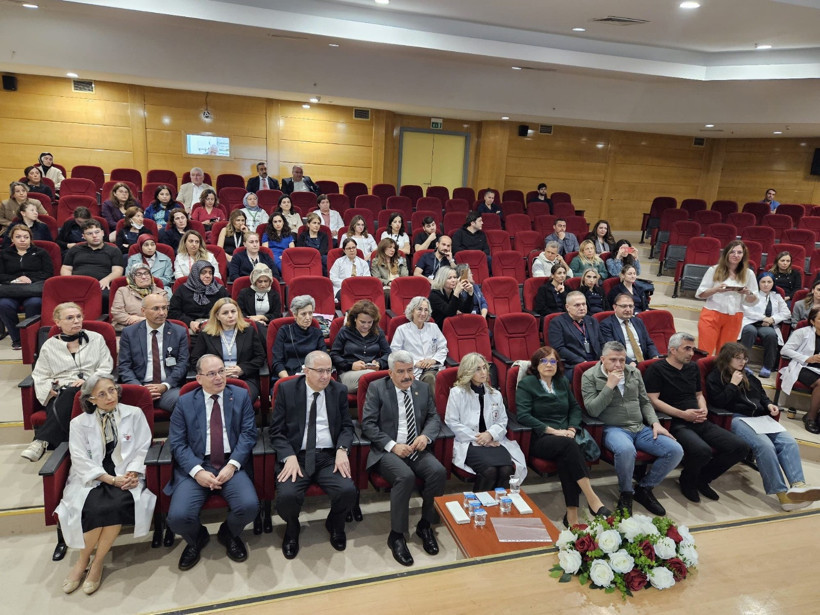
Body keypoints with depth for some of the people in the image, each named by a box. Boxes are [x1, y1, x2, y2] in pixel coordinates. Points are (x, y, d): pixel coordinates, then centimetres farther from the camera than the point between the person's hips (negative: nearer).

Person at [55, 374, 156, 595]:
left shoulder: (134, 414, 7)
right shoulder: (79, 423, 5)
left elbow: (142, 448, 4)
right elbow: (80, 460, -3)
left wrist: (132, 473, -14)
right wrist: (111, 479, -15)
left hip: (126, 475, 0)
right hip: (93, 478, 0)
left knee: (117, 504, -31)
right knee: (95, 508, -30)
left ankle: (96, 563, -12)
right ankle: (83, 560, -4)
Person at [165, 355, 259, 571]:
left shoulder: (241, 396, 7)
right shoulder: (185, 402, 6)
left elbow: (248, 433, 0)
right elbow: (177, 442, 0)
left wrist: (232, 465, -13)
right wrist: (197, 471, -15)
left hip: (231, 464, 0)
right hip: (195, 466, 0)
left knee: (249, 506, -26)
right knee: (178, 517, -22)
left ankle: (229, 534, 13)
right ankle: (196, 538, 17)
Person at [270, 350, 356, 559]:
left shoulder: (339, 390, 6)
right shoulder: (287, 389, 0)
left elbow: (347, 426, 9)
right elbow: (277, 430, -1)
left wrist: (342, 450, -11)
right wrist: (290, 457, -16)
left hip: (329, 456, 2)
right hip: (297, 456, -1)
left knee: (348, 491, -25)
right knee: (286, 496, -29)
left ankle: (335, 524, 14)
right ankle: (292, 527, 11)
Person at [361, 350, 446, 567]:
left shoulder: (423, 389, 13)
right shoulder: (376, 388, 1)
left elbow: (434, 418, 12)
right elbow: (368, 424, -6)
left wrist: (426, 436, -10)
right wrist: (392, 445, -16)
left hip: (417, 449, 4)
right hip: (387, 451, -4)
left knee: (439, 472, -25)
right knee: (405, 477, -33)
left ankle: (425, 525, -2)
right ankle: (396, 535, -14)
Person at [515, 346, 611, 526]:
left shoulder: (563, 382, 20)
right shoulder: (526, 384, 1)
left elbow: (575, 408, 21)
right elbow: (522, 415, -10)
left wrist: (572, 428, -1)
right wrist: (554, 431, -15)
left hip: (564, 437, 4)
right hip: (539, 440, -4)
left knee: (566, 457, -32)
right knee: (569, 445, -34)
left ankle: (572, 513, -32)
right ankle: (593, 500, -34)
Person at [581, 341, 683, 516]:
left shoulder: (634, 372, 13)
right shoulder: (590, 376, -2)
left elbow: (645, 402, 19)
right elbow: (592, 410, -12)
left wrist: (655, 423, 2)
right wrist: (610, 385, -15)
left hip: (641, 428, 6)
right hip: (614, 429, -6)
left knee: (676, 450, -14)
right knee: (626, 449, -40)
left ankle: (644, 488, 7)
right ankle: (626, 495, -10)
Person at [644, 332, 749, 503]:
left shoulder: (693, 368, 20)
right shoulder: (657, 369, -3)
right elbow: (653, 400, -10)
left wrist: (704, 409, 7)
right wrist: (683, 414, -14)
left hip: (700, 422, 8)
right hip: (675, 423, -8)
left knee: (740, 447, -10)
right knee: (702, 450, -35)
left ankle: (702, 478, 11)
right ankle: (687, 482, 1)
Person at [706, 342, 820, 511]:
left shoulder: (748, 375, 25)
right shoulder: (714, 377, 4)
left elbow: (762, 394, 34)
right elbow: (718, 403, -9)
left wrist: (769, 405, 12)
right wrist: (733, 384, -7)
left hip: (759, 417, 7)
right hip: (737, 419, -7)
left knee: (789, 442, -21)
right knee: (765, 445, -32)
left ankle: (798, 485, -33)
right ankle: (782, 493, -31)